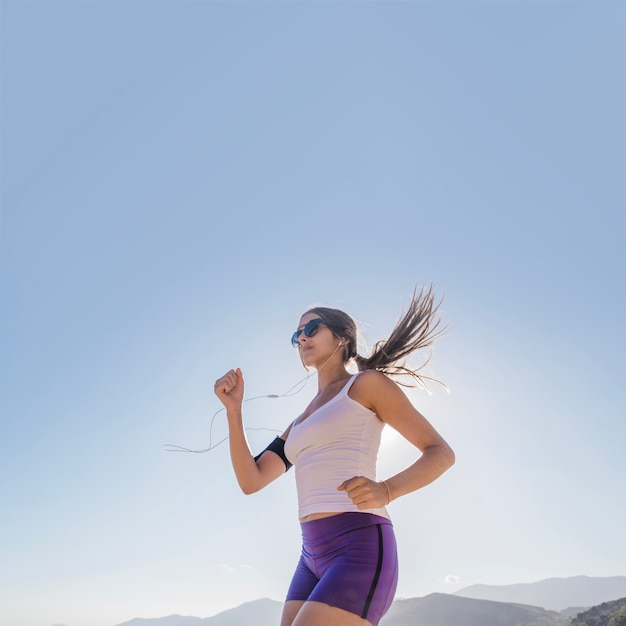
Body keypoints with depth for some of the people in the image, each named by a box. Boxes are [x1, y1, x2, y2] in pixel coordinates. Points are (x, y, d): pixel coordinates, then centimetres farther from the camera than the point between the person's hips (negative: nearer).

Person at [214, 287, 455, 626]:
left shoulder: (368, 383, 3)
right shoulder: (302, 421, 24)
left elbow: (441, 452, 0)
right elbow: (250, 481, 14)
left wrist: (385, 491, -19)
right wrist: (233, 408, 4)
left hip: (360, 552, -7)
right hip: (315, 559, 8)